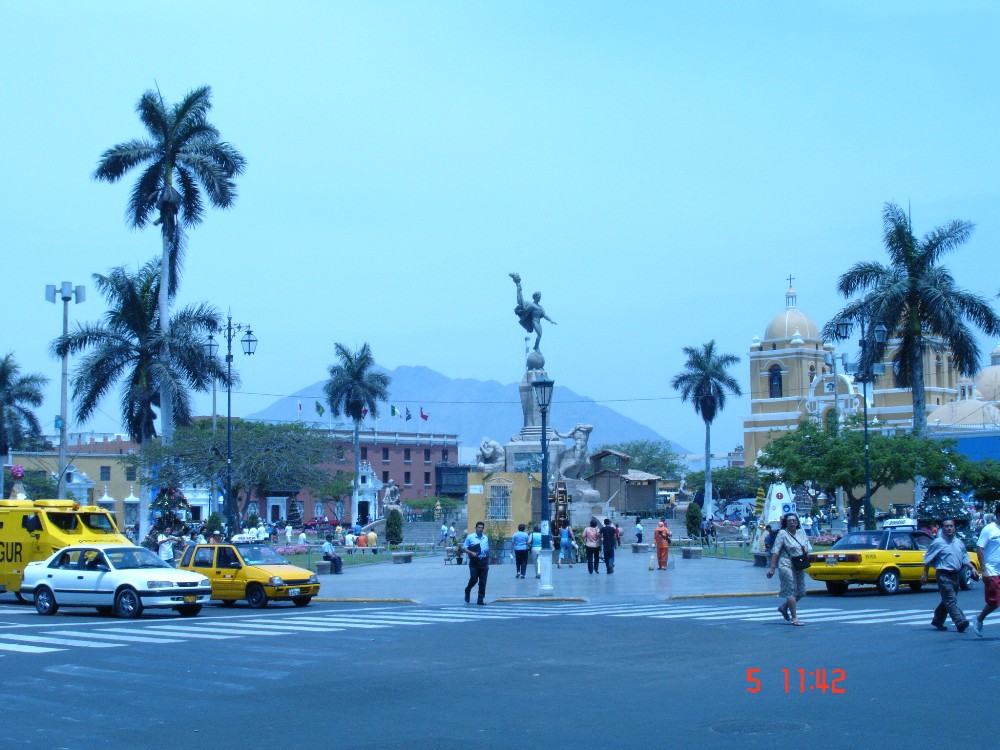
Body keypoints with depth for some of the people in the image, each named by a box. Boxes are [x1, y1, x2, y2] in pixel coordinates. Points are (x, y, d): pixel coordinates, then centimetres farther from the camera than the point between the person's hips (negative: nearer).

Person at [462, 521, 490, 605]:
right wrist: (471, 553, -19)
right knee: (474, 579, -6)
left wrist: (487, 563, 17)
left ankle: (480, 599, 6)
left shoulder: (486, 538, 12)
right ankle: (467, 591, 24)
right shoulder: (470, 537, -2)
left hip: (483, 561, 4)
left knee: (482, 582, 1)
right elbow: (464, 548, -2)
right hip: (474, 561, -4)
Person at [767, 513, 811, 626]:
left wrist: (805, 549, -2)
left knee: (801, 592, 9)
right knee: (791, 591, -7)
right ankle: (794, 618, -3)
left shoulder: (801, 532, 11)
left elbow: (807, 546, 24)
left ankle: (784, 607, 29)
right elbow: (776, 551, -11)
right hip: (787, 566, -7)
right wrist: (772, 568, -16)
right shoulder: (782, 534, -7)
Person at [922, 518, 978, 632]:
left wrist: (972, 568, 7)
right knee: (951, 600, -13)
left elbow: (965, 558, 22)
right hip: (944, 575, -7)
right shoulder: (938, 542, -5)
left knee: (947, 600, 14)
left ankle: (938, 620, 27)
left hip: (956, 575, 7)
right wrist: (925, 574, -3)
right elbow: (928, 559, -2)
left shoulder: (959, 543, 13)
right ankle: (960, 622, -21)